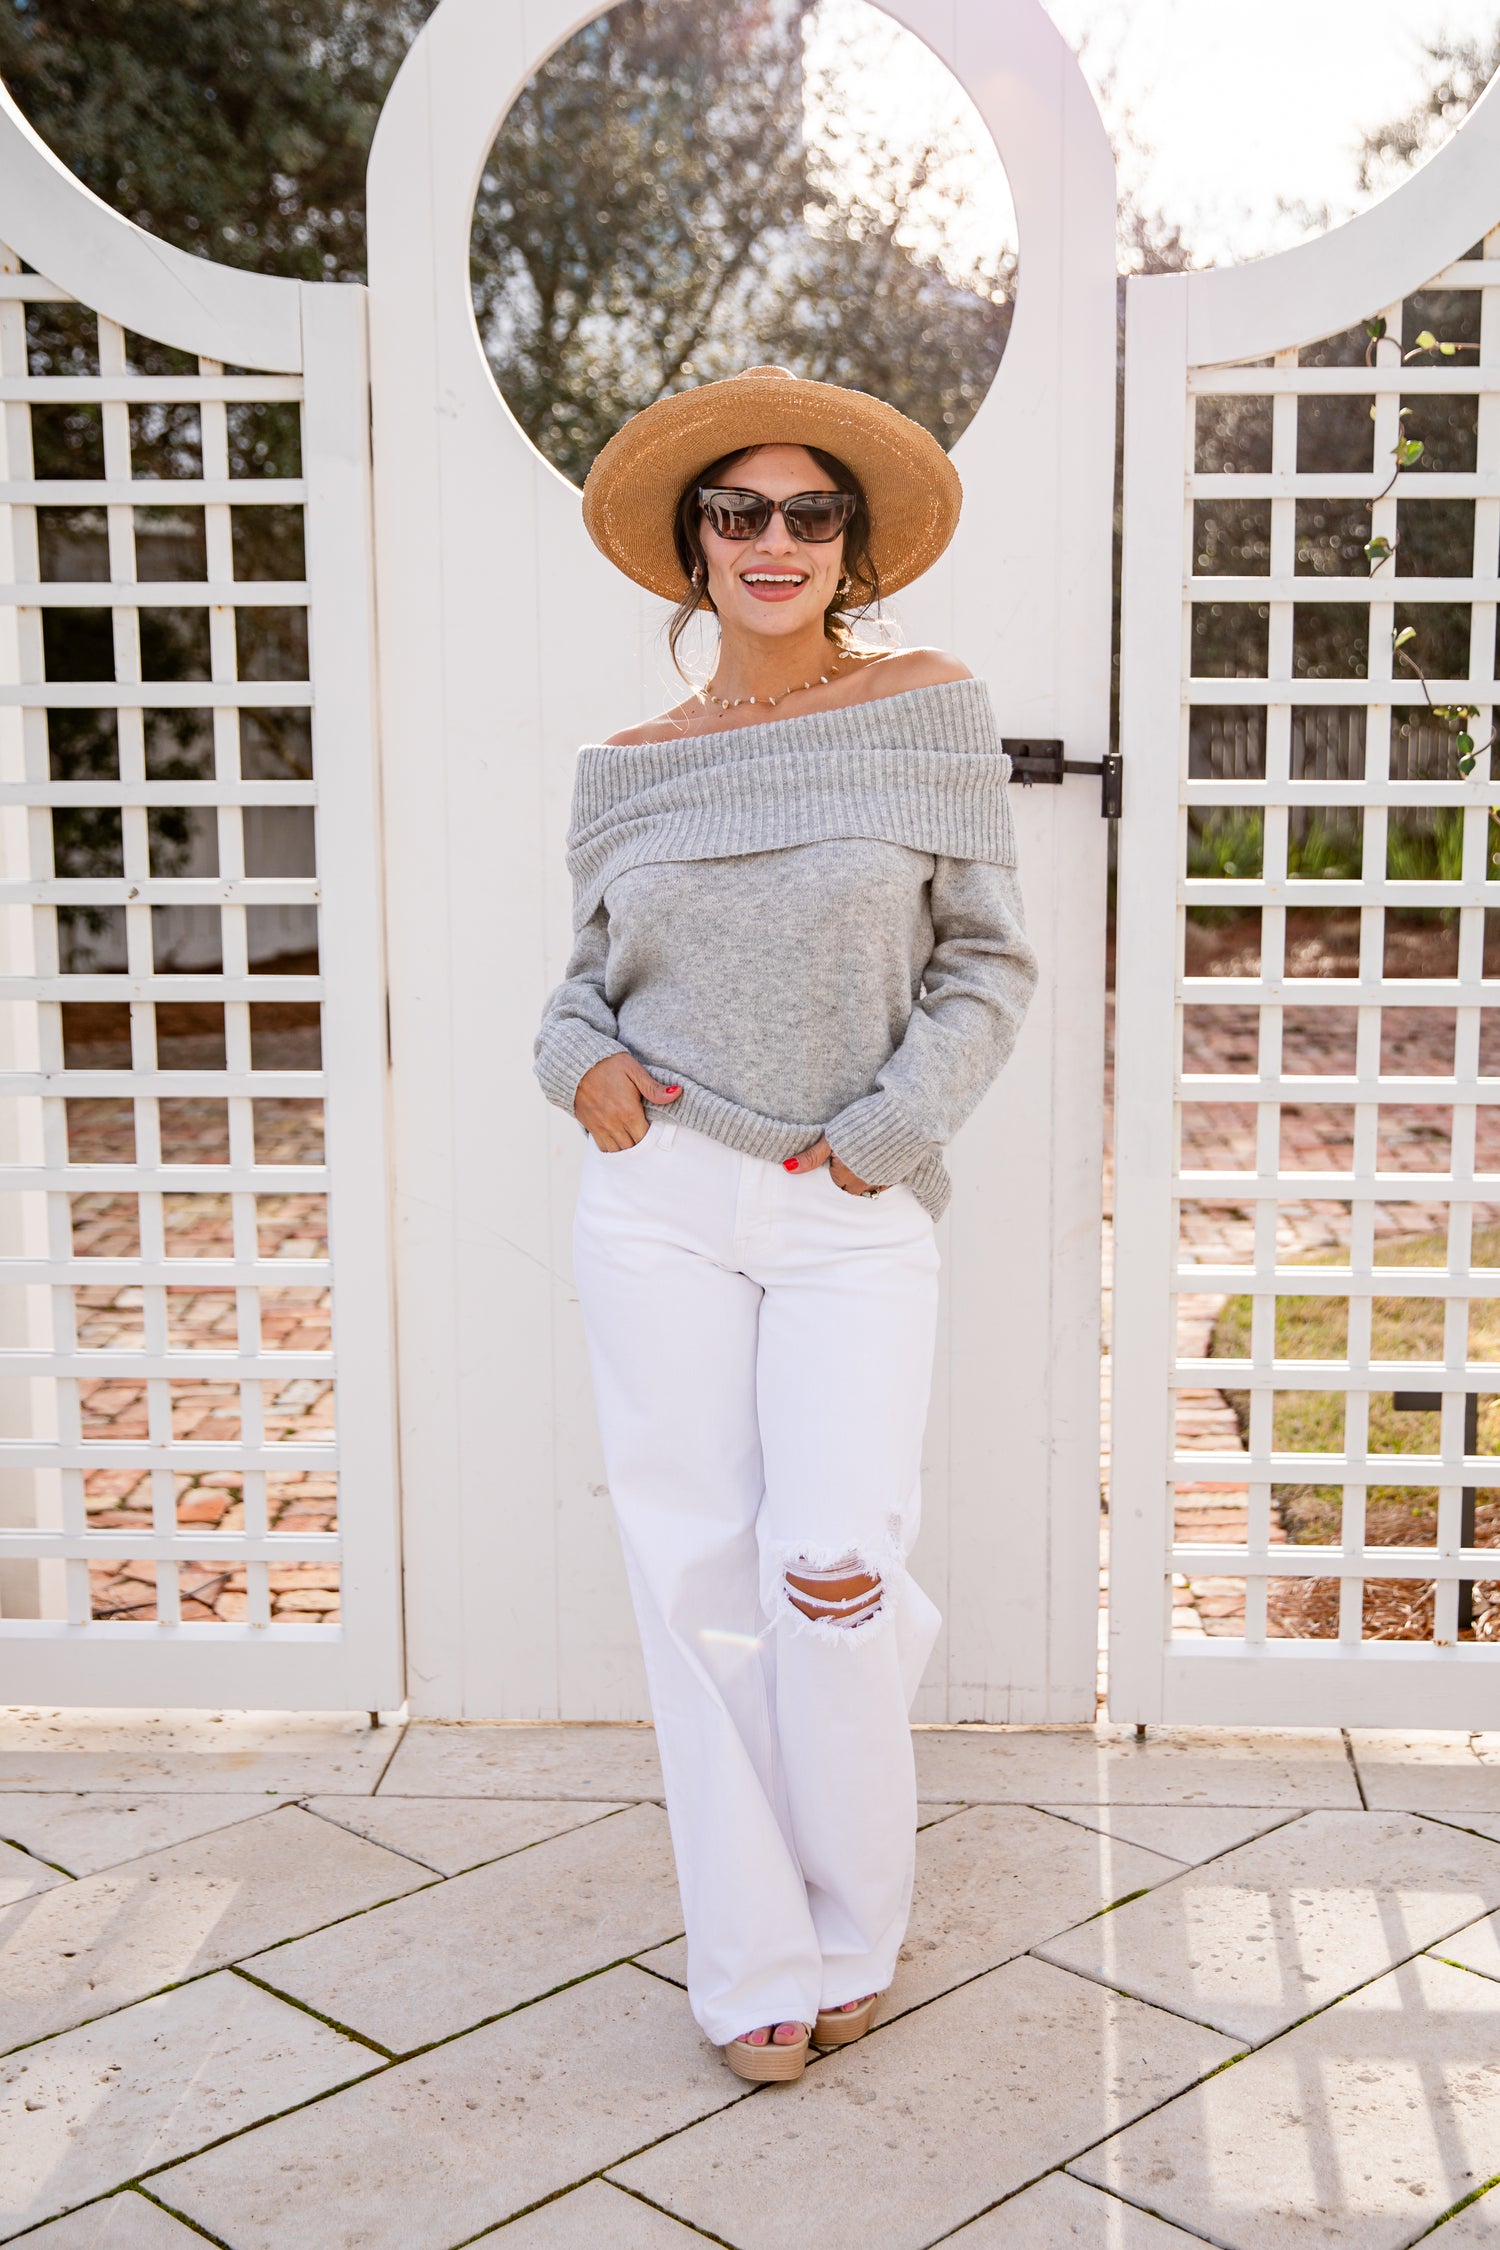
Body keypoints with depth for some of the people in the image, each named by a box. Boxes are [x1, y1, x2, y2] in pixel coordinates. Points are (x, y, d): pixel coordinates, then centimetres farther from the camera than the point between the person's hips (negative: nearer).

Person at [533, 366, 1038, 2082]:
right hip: (658, 1195, 2)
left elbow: (987, 960, 2)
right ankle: (756, 1963, 20)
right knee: (696, 1569, 4)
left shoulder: (928, 711, 2)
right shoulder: (627, 770, 7)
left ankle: (854, 1929, 17)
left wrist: (886, 1131, -8)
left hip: (854, 1211, -2)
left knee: (830, 1566, -12)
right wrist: (581, 1058, -5)